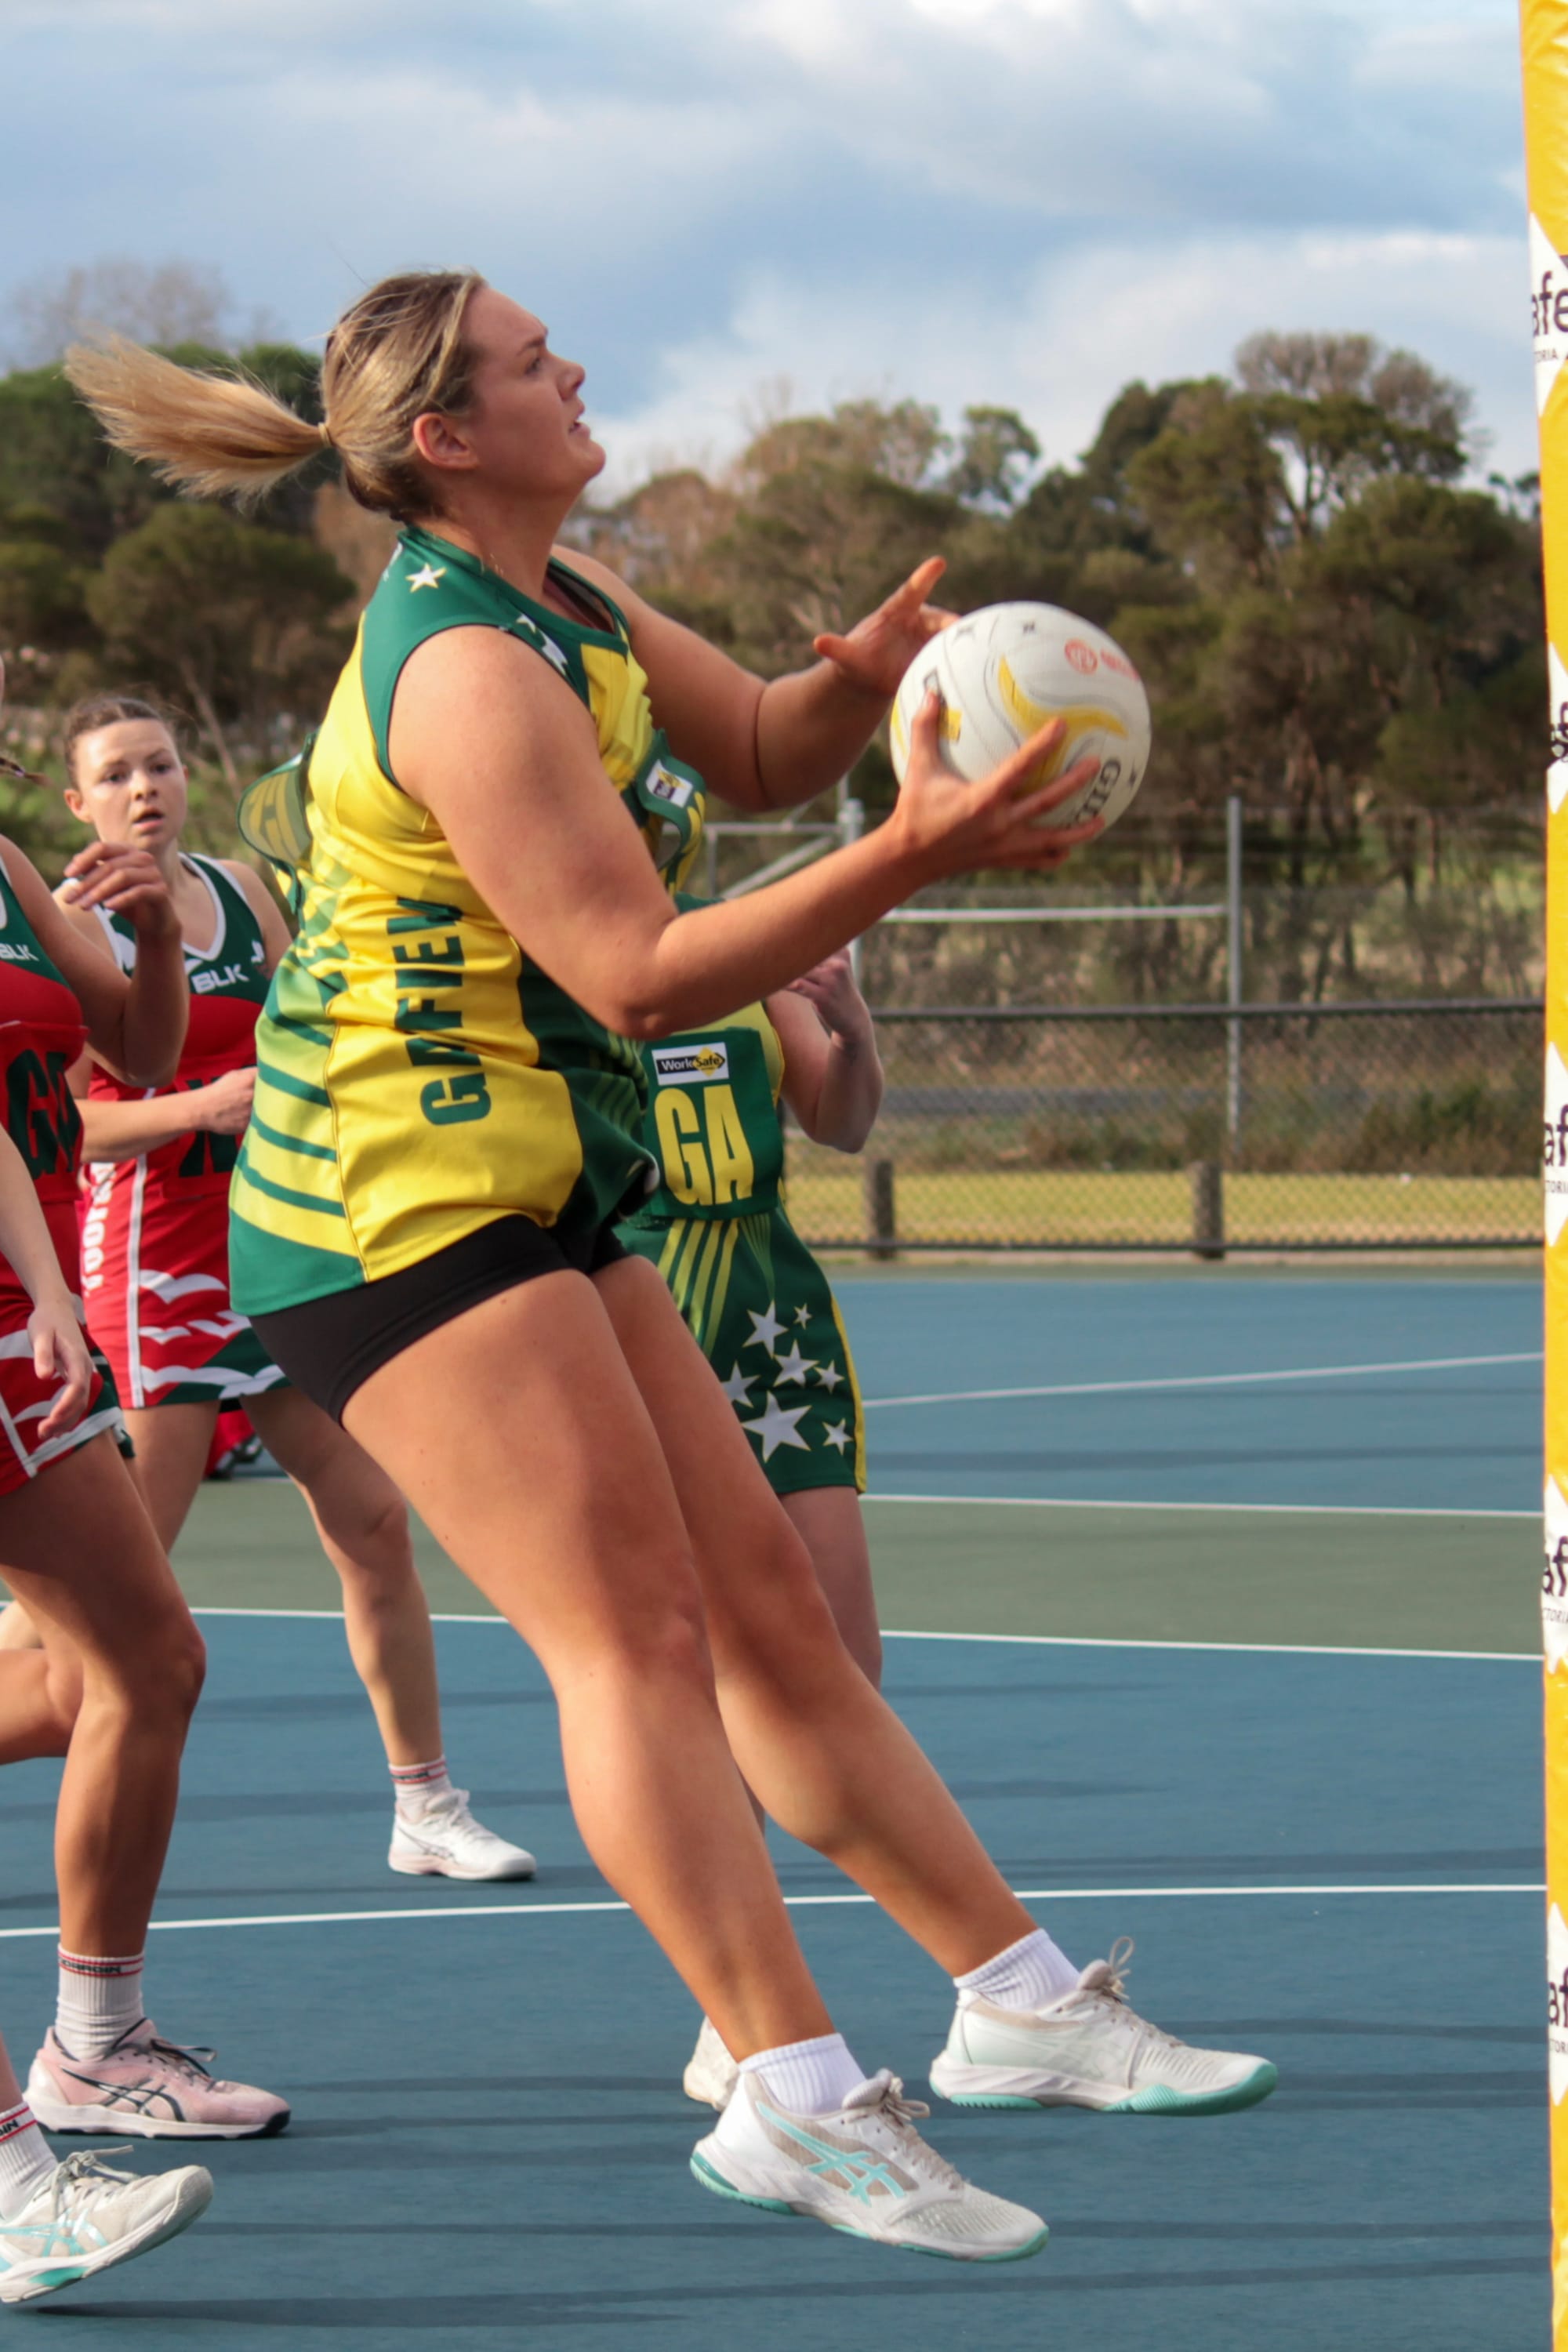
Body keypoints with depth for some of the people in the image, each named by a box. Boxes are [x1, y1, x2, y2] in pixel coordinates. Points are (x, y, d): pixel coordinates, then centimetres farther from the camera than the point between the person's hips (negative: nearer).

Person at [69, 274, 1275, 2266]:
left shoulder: (567, 606, 12)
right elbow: (639, 975, -22)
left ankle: (1019, 1997, 13)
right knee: (634, 1633, -16)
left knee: (769, 1613, 9)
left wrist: (858, 679, -3)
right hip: (402, 1207, -10)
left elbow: (759, 754, 20)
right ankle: (794, 2097, -20)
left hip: (539, 1203, 10)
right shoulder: (469, 671, -19)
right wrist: (914, 856, -24)